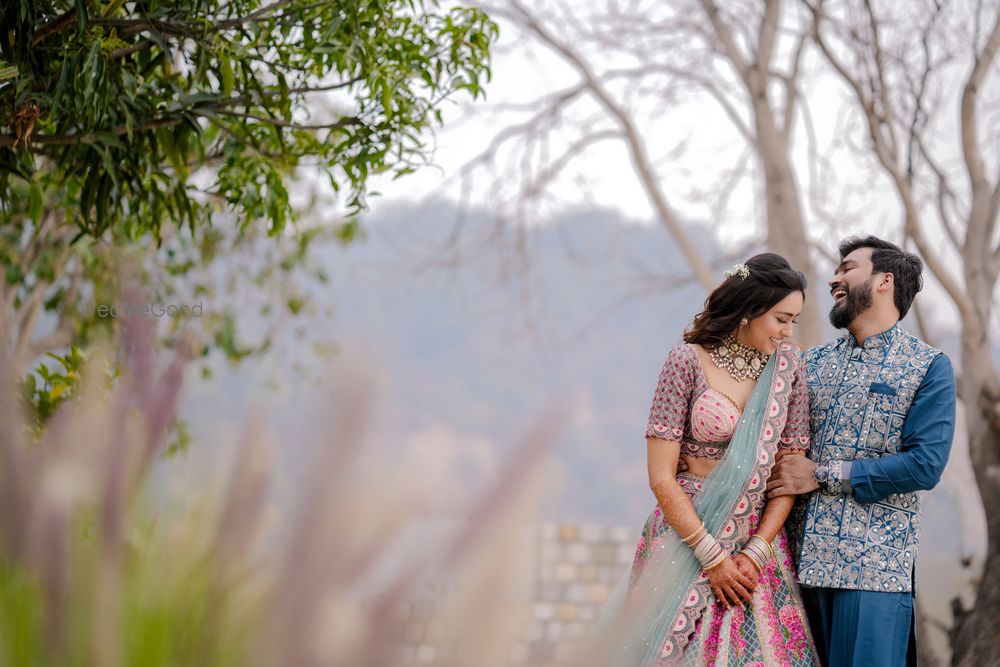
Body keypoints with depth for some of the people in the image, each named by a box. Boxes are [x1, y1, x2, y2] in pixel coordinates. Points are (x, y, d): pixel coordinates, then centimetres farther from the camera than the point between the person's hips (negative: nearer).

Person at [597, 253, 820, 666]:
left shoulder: (788, 363, 1)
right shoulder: (687, 362, -10)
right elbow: (661, 479, -11)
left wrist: (755, 553, -8)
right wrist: (712, 556, -13)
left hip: (759, 541, 3)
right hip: (686, 535, -3)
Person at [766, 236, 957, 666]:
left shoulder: (928, 367, -1)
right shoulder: (813, 363, 15)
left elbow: (925, 465, -11)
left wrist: (821, 475, -12)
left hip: (873, 566, -5)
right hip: (800, 561, 5)